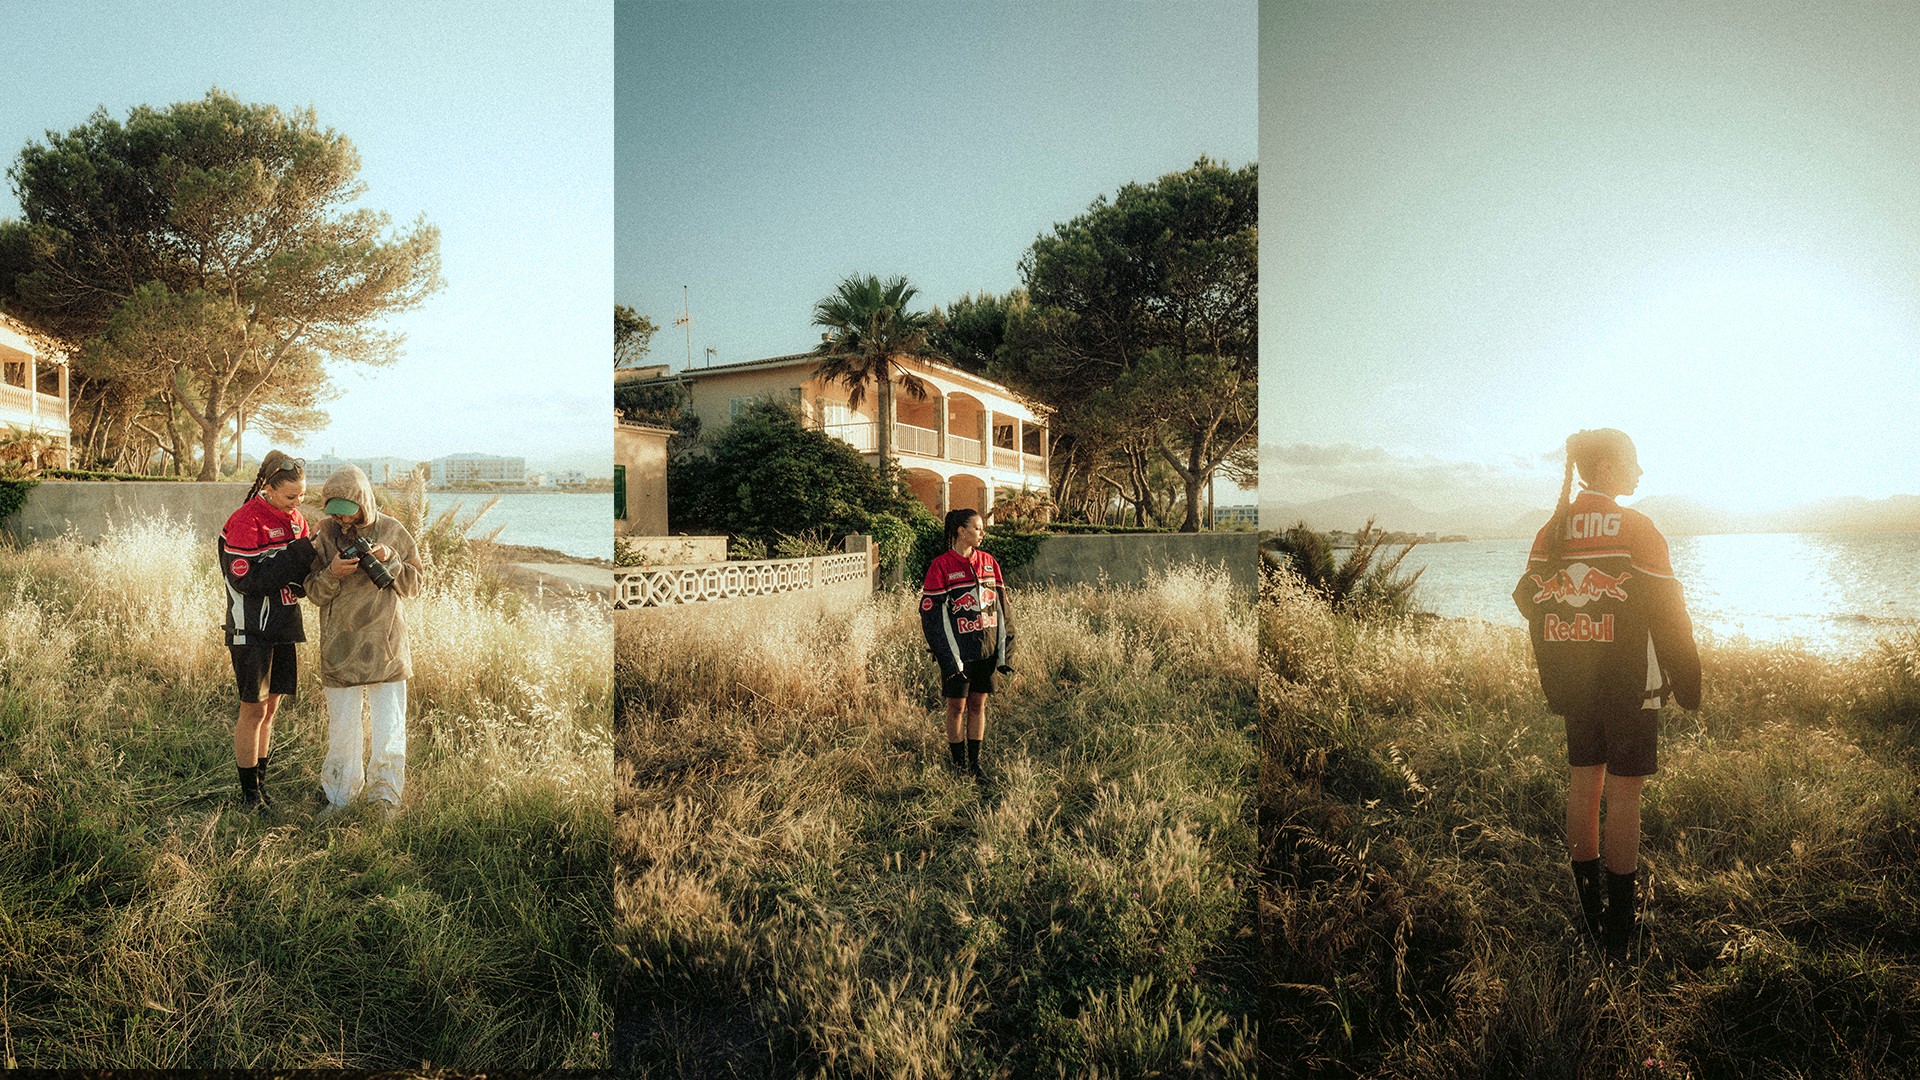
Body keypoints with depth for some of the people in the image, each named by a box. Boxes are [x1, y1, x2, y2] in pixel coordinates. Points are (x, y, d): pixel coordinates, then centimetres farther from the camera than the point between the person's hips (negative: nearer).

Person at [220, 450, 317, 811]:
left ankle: (261, 782, 24)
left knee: (270, 709, 13)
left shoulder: (295, 518, 8)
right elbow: (247, 580, -21)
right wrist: (300, 553, -24)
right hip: (252, 632, -7)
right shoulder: (245, 521, -14)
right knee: (253, 710, 0)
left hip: (283, 630, 7)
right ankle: (249, 794, 11)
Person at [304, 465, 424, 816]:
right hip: (340, 649, 1)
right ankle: (338, 798, 26)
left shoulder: (392, 531, 1)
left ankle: (386, 799, 16)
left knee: (390, 731, 1)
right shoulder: (325, 534, 1)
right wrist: (333, 573, -18)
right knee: (341, 729, 10)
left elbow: (415, 583, 5)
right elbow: (314, 593, 2)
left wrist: (390, 560, -13)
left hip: (386, 648, 0)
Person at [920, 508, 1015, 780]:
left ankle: (975, 763, 21)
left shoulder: (988, 561, 6)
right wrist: (948, 657, -13)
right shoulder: (941, 566, -10)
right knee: (957, 706, 6)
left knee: (978, 704, 11)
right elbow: (931, 613, -11)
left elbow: (1001, 606, 10)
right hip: (958, 652, -4)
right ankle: (959, 765, 17)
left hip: (986, 650, 5)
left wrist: (1004, 650, 6)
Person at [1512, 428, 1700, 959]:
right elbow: (1666, 612, -10)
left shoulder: (1550, 531, 4)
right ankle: (1619, 927, 6)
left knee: (1583, 784, 12)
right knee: (1623, 793, 0)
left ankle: (1590, 911, 21)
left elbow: (1528, 599, 8)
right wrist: (1686, 680, -1)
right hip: (1628, 682, -5)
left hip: (1574, 683, 5)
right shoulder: (1636, 528, -11)